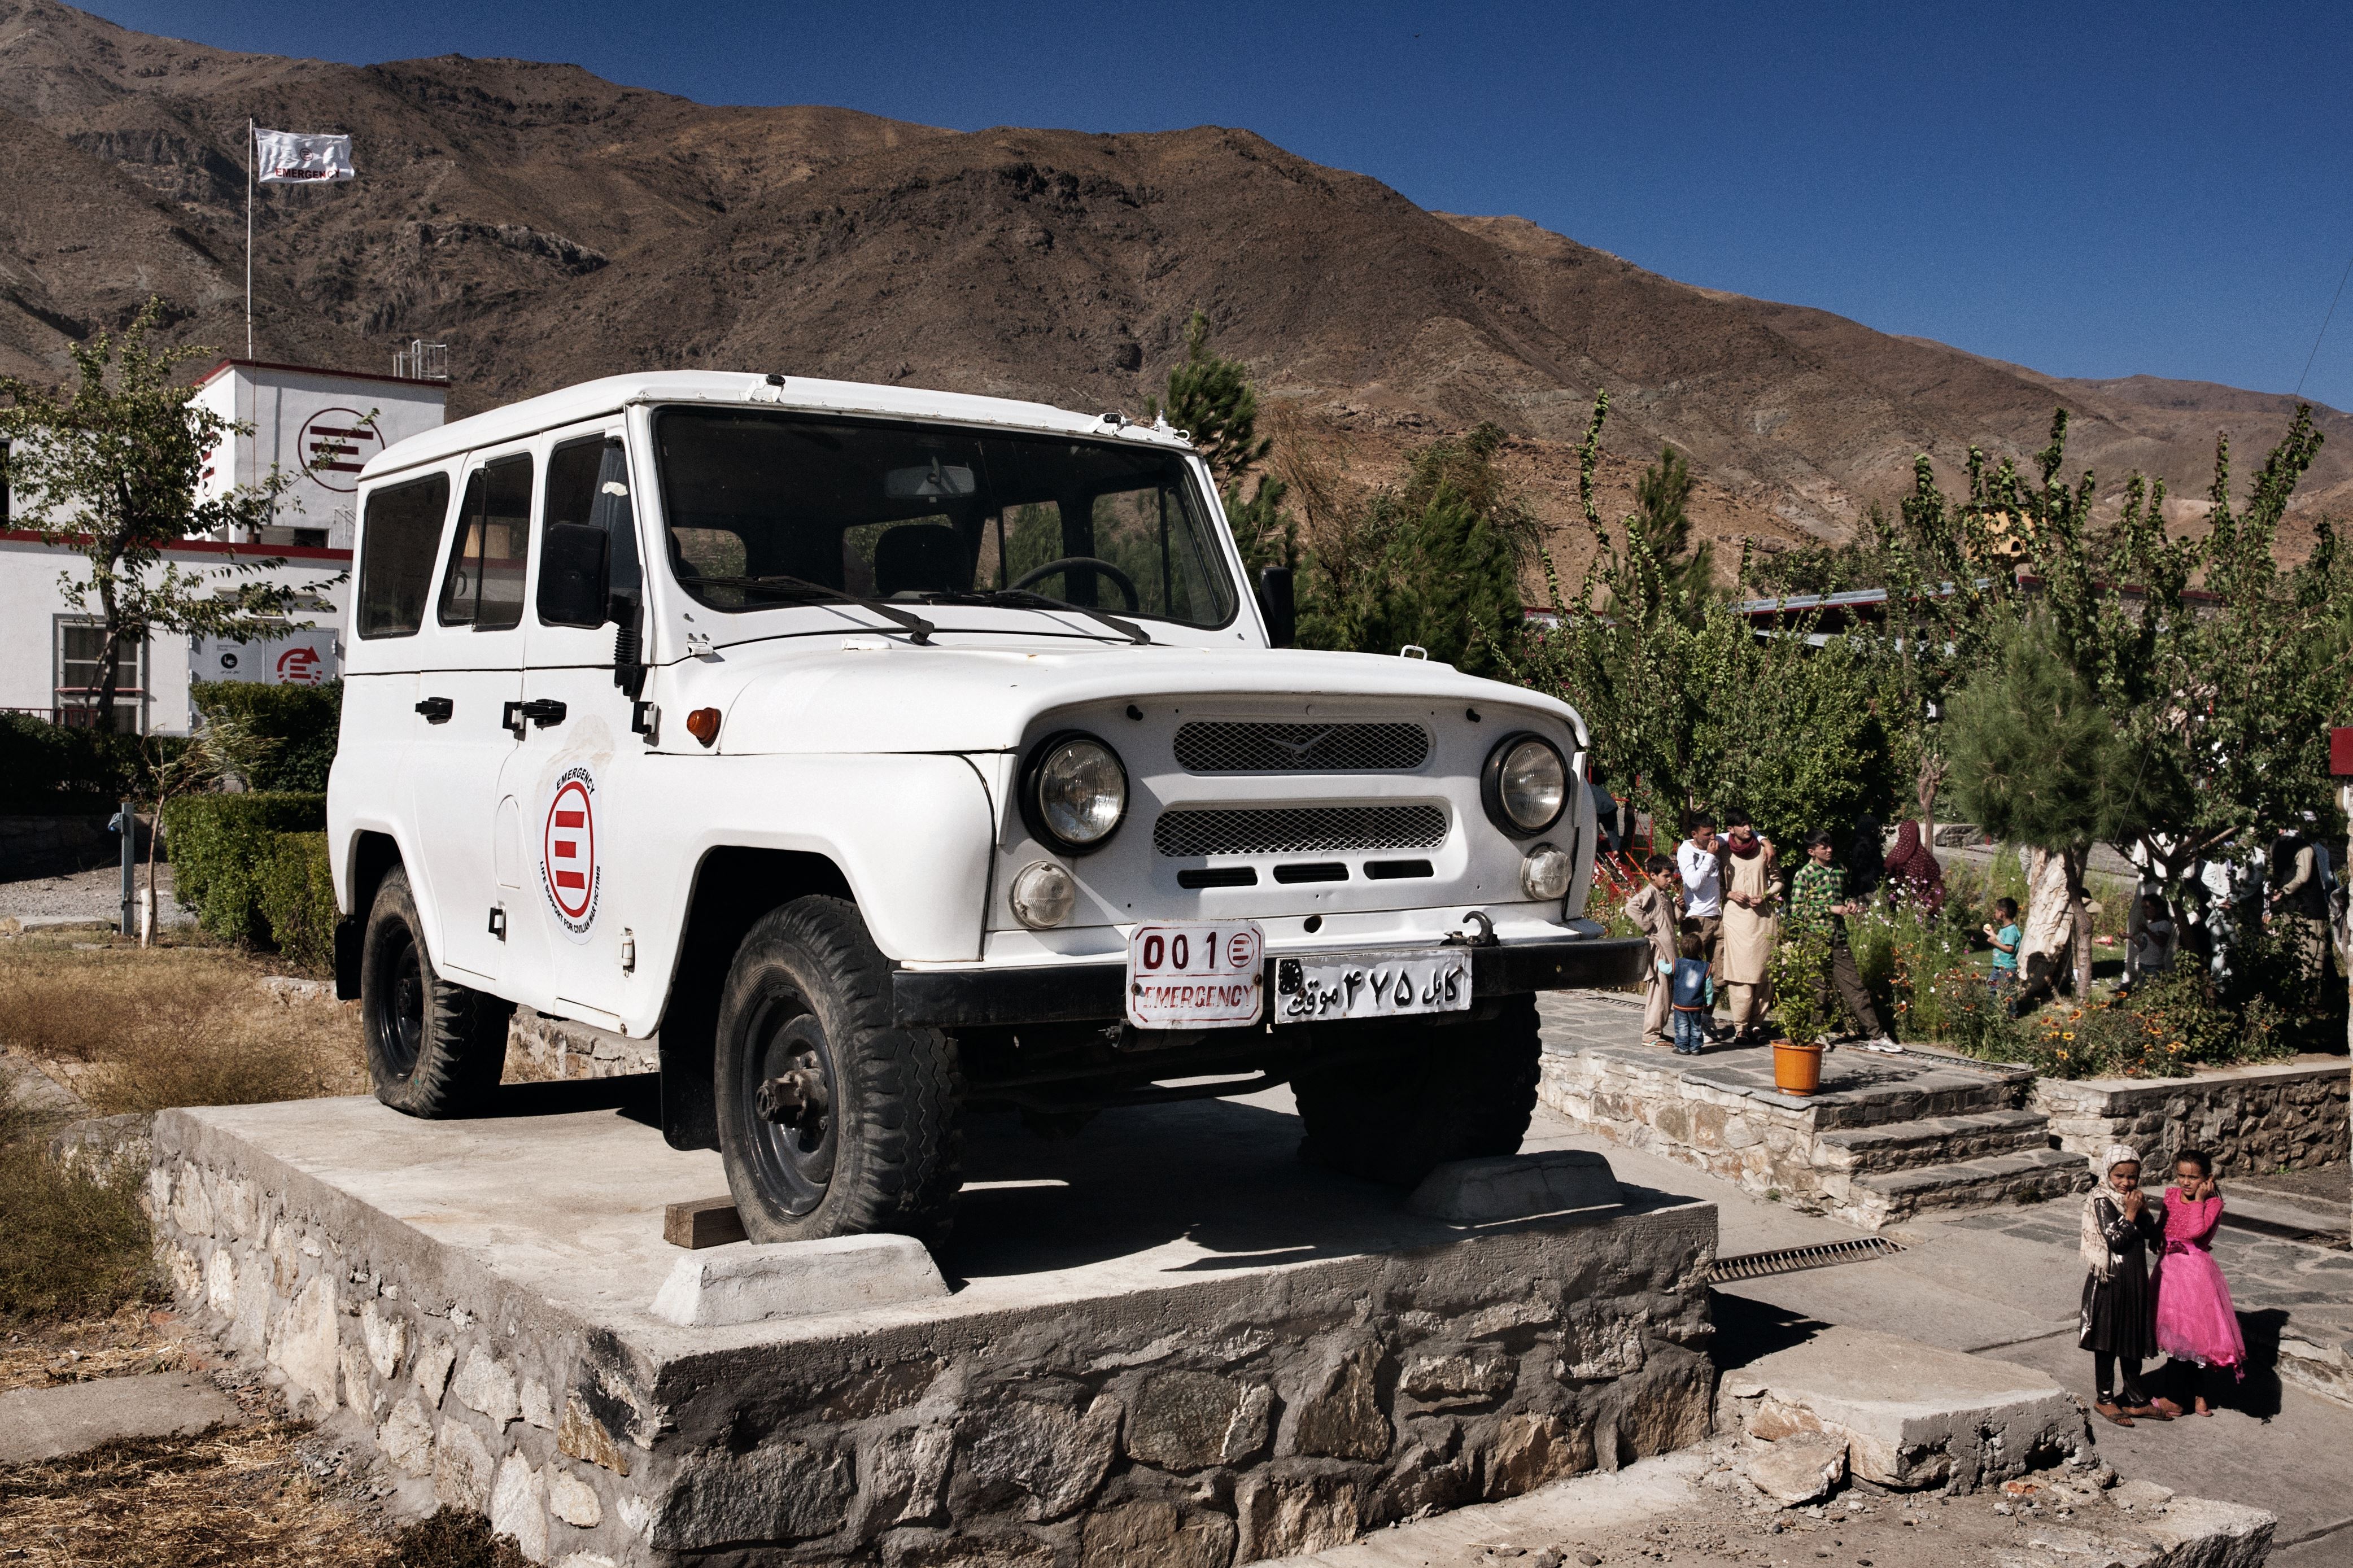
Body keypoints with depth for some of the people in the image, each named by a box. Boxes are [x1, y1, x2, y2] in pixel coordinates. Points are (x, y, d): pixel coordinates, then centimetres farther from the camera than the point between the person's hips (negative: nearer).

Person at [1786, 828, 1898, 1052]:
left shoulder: (1839, 870, 12)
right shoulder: (1804, 875, -6)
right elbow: (1797, 911, -11)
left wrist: (1850, 904, 6)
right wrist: (1830, 909, -14)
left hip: (1839, 939, 5)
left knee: (1855, 987, 4)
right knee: (1819, 989, 2)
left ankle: (1875, 1036, 5)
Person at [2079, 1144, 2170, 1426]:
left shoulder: (2133, 1198, 8)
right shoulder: (2102, 1201, -14)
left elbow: (2151, 1233, 4)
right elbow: (2116, 1239, -20)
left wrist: (2144, 1209, -9)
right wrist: (2131, 1212, -19)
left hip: (2136, 1277, 7)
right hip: (2111, 1279, -7)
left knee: (2135, 1339, 14)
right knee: (2108, 1340, 3)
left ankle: (2134, 1399, 25)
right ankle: (2104, 1398, 15)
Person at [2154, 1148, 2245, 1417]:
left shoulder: (2212, 1202, -11)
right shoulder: (2171, 1195, 5)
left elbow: (2196, 1231, -25)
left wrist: (2199, 1199, -19)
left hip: (2197, 1270, -5)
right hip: (2170, 1268, 5)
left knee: (2201, 1329, -3)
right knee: (2174, 1331, 12)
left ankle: (2202, 1393, 13)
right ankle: (2180, 1391, 26)